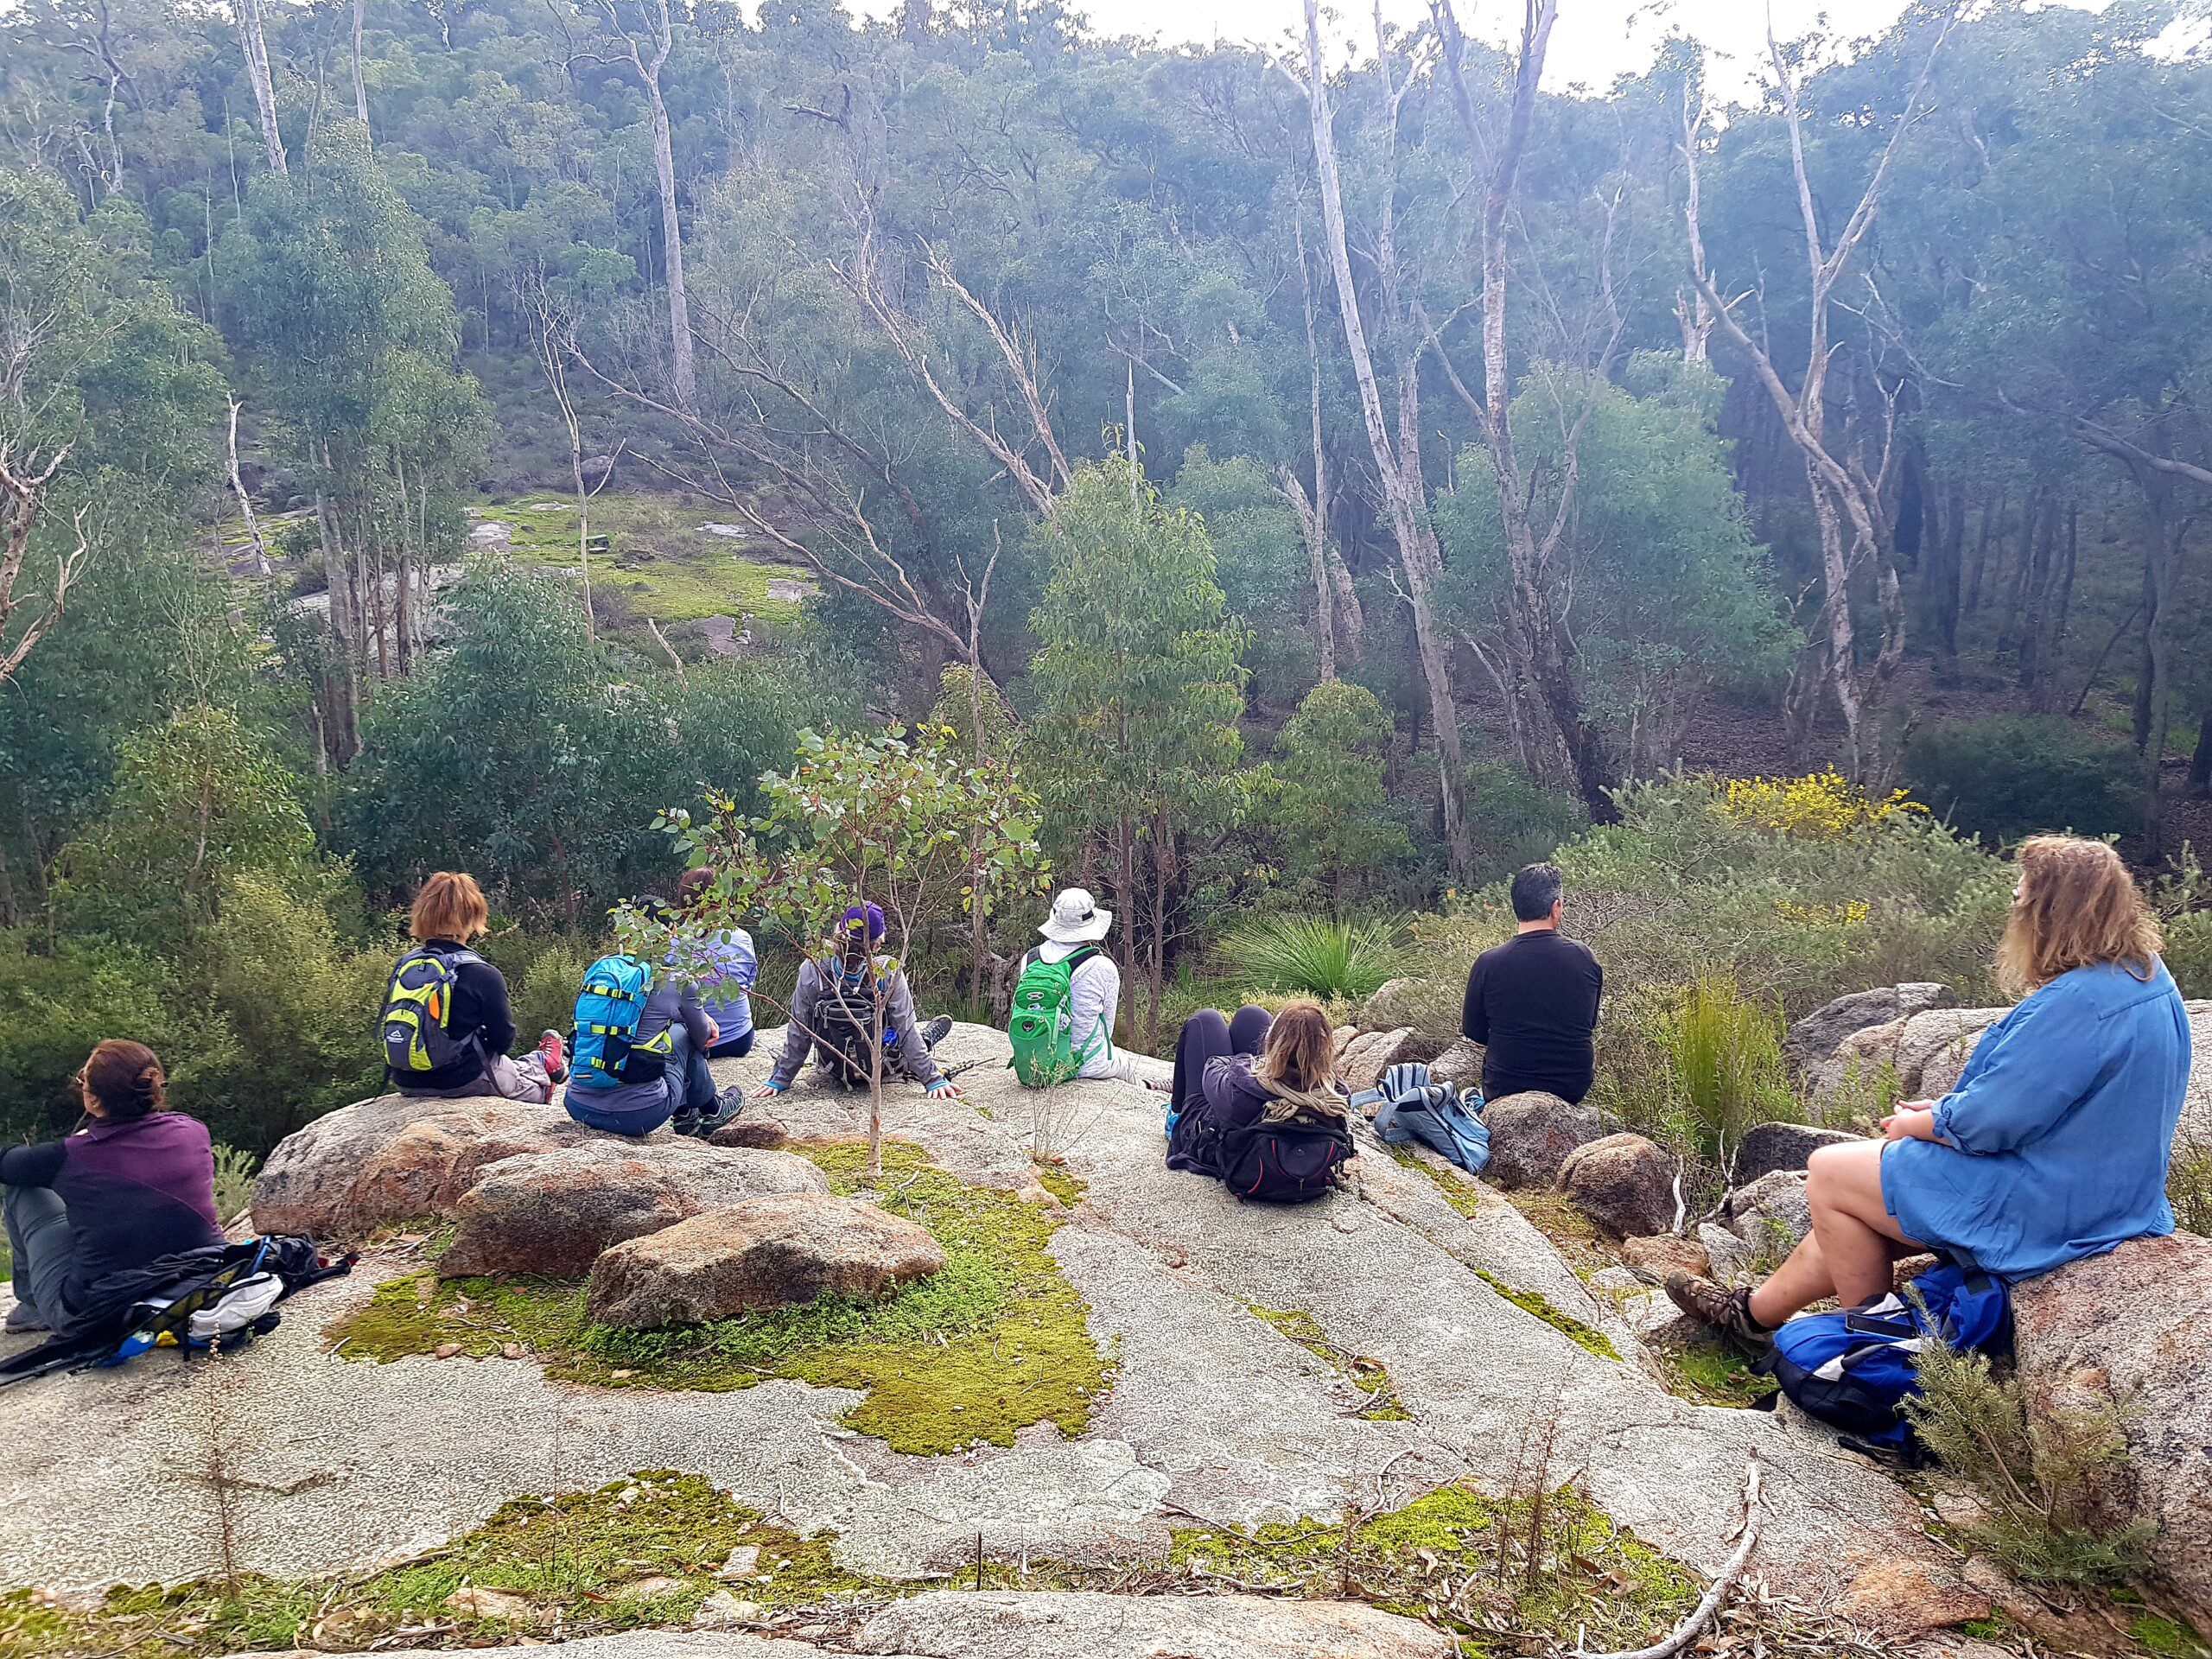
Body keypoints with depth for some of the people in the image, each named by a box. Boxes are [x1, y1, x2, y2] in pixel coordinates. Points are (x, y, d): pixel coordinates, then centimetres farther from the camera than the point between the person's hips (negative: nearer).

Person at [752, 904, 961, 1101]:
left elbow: (798, 1033, -17)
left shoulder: (811, 972, -26)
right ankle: (927, 1038, 45)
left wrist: (779, 1079, -5)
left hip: (833, 1071, 2)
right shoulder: (888, 973, -30)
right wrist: (933, 1079, -14)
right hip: (882, 1071, -2)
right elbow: (907, 1032, -23)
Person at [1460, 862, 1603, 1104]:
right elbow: (1591, 1023, 8)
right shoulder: (1585, 958, -8)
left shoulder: (1487, 963, -14)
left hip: (1504, 1089, 0)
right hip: (1574, 1088, 0)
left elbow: (1472, 1031, 0)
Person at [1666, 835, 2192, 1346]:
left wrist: (1915, 1125, -5)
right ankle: (1757, 1311, 31)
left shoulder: (2080, 1003, -29)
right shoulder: (2144, 975, 4)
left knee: (1829, 1175, 2)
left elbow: (1990, 1121, -25)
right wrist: (1948, 1108, 7)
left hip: (2047, 1207, -10)